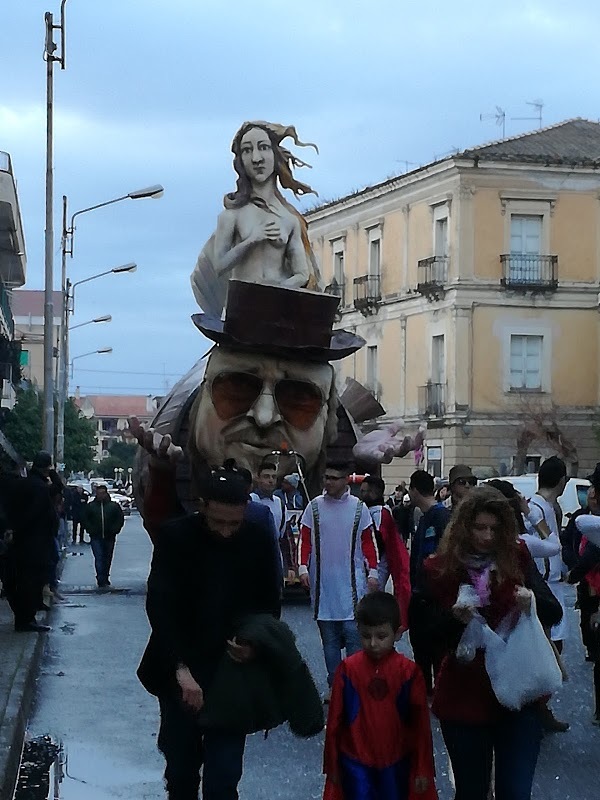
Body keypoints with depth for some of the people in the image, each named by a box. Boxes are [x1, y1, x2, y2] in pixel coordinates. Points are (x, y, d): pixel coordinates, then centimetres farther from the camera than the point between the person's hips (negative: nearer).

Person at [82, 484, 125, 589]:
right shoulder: (90, 506, 4)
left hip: (109, 537, 1)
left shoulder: (114, 506, 3)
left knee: (107, 559, 10)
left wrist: (114, 530, -4)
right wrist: (91, 530, -4)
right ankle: (102, 581, -12)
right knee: (99, 559, -10)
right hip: (96, 538, -1)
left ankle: (105, 579, 23)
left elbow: (120, 519, 7)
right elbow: (85, 520, 9)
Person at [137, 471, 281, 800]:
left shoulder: (259, 541, -3)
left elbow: (269, 604, 9)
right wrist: (181, 668, -30)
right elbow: (159, 605, -19)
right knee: (180, 773, 10)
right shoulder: (174, 536, -10)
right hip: (180, 674, 0)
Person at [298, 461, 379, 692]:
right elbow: (305, 540, 6)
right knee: (328, 639, 8)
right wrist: (303, 568, -5)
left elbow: (368, 542, 6)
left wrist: (372, 572, 0)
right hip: (323, 584, 2)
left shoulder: (358, 507, 2)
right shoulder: (314, 506, 4)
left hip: (352, 584, -2)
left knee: (353, 635, -8)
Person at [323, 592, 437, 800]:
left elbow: (421, 724, -3)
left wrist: (423, 769, -1)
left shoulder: (409, 672, -9)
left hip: (396, 765, 0)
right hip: (356, 764, 0)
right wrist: (332, 765, 4)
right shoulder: (348, 669, -8)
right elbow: (334, 720, 0)